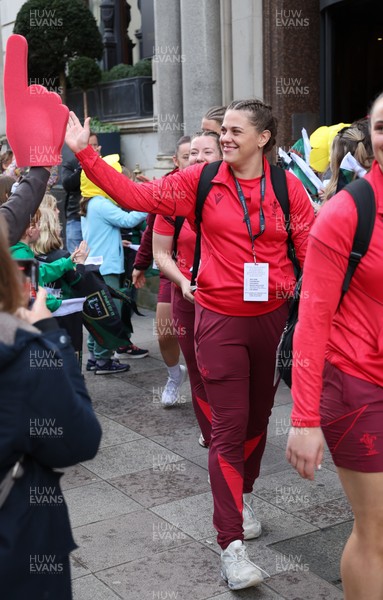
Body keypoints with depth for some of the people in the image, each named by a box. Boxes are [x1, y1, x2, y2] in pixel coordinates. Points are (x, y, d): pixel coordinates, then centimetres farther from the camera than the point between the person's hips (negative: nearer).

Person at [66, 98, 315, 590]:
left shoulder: (287, 186, -2)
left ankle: (242, 495, 44)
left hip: (270, 316, 3)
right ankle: (231, 544, 3)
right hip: (221, 318, -2)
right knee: (229, 428, -4)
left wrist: (289, 283, -18)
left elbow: (313, 246, -2)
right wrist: (83, 152, -11)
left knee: (258, 416, 18)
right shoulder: (201, 181, -4)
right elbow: (138, 196, -6)